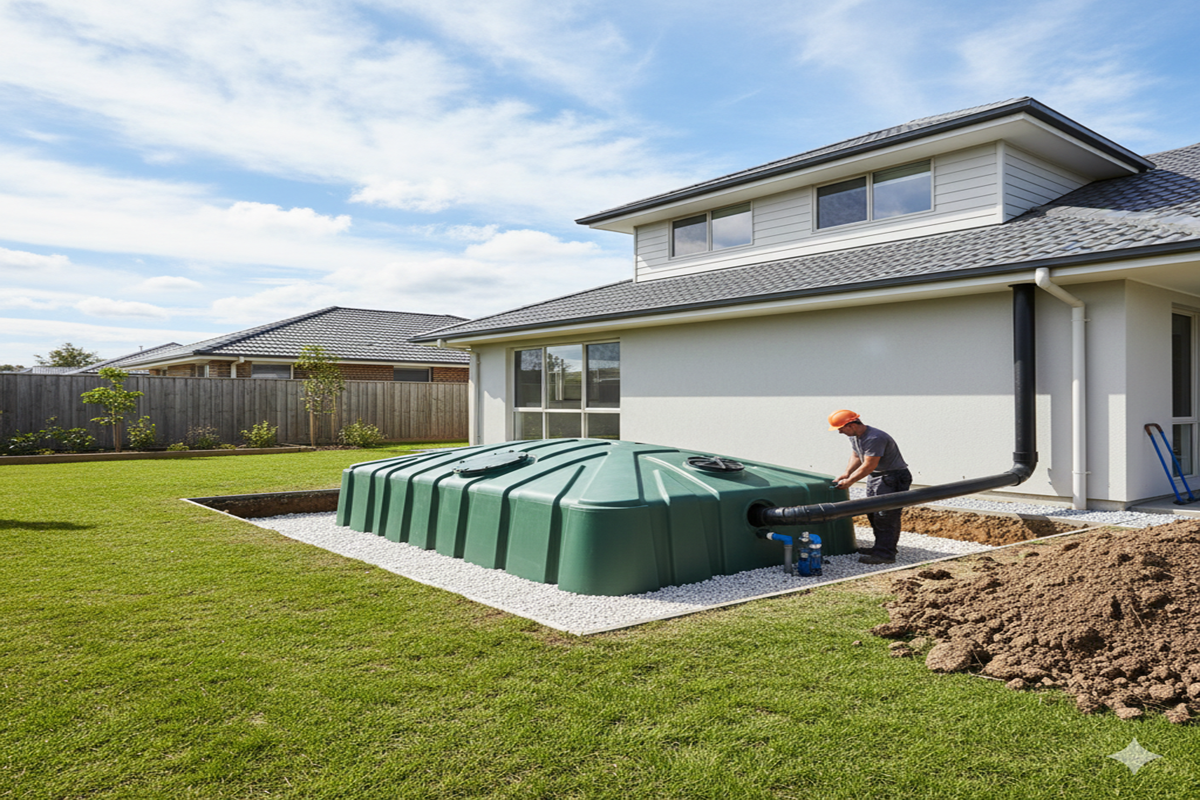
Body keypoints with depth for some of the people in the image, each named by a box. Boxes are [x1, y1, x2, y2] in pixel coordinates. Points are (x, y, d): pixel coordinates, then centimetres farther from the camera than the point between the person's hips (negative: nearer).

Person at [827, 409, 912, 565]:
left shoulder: (875, 438, -28)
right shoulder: (854, 436, 3)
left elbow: (869, 466, -26)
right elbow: (856, 457, 14)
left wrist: (850, 481, -18)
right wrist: (847, 473, -1)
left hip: (893, 477, -10)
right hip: (875, 476, 10)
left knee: (885, 515, -12)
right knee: (872, 513, 13)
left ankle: (885, 553, -11)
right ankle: (881, 547, 23)